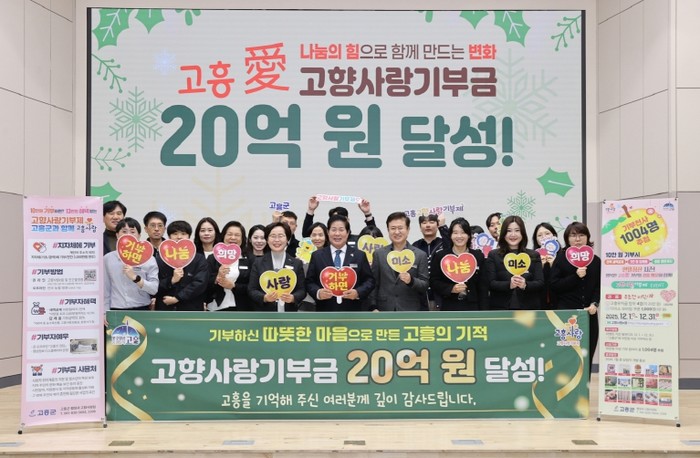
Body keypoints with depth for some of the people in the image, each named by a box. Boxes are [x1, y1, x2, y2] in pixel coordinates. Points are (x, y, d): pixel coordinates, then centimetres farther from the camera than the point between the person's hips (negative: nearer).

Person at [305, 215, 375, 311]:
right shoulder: (317, 256, 8)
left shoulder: (359, 255, 7)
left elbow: (369, 280, 6)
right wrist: (318, 292, -14)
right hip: (326, 312, 0)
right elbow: (309, 282, 7)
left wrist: (358, 292, -13)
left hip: (353, 313, 0)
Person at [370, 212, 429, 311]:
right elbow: (374, 284, 6)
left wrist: (411, 281, -20)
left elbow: (425, 285, 0)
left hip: (410, 312, -1)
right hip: (384, 312, 1)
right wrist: (373, 307, -3)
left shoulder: (420, 255, 2)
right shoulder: (379, 254, 6)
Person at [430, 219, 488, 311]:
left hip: (472, 309, 1)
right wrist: (451, 289, -16)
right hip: (449, 308, -1)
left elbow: (483, 287, 5)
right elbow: (434, 282, 1)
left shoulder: (478, 256, 5)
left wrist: (483, 312, -1)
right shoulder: (440, 256, 1)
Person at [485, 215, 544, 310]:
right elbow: (490, 283, -3)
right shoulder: (493, 255, 6)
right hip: (501, 310, -1)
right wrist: (508, 285, -23)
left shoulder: (534, 256, 11)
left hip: (528, 309, 1)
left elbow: (540, 283, 2)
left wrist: (525, 285, -20)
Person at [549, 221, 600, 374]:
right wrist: (576, 276, -14)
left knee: (587, 355, 3)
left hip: (589, 314, 3)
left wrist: (594, 304, -7)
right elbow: (554, 285, -4)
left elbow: (599, 286, 9)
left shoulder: (595, 261, 10)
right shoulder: (560, 260, 3)